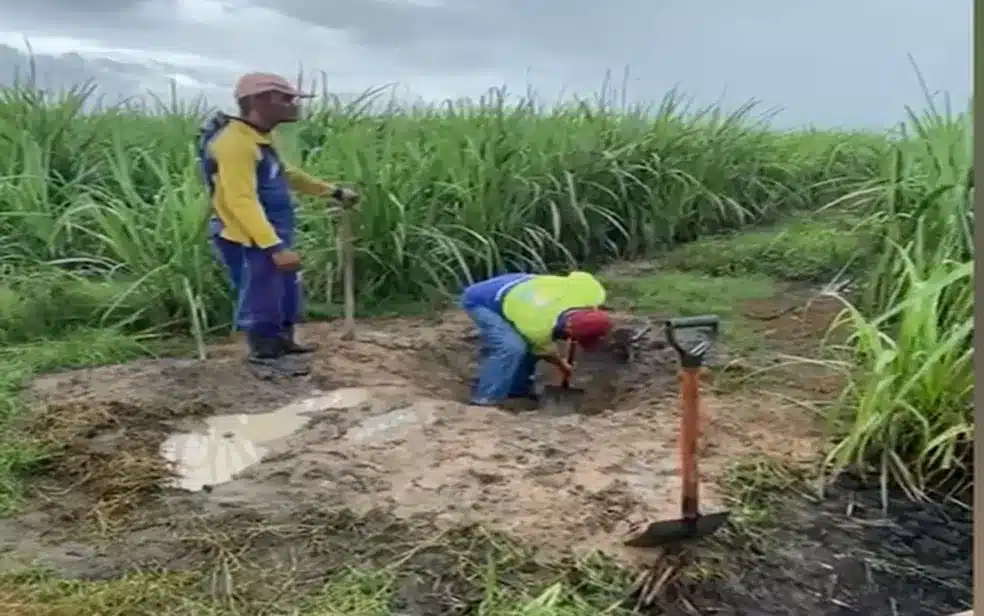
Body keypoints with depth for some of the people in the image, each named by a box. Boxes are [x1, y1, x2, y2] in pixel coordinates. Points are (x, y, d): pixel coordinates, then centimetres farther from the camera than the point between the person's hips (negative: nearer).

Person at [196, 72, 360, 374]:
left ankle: (284, 342, 40)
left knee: (286, 291, 22)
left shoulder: (257, 138, 9)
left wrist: (334, 191, 24)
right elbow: (241, 201, -30)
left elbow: (287, 174, 24)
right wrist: (275, 247, -34)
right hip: (249, 243, -11)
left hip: (271, 237, 11)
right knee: (261, 297, 3)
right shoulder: (235, 142, -23)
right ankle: (266, 354, 19)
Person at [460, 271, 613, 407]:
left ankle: (516, 389, 27)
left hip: (512, 289, 8)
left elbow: (579, 276, 2)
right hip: (480, 301, -8)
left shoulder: (591, 293, -23)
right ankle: (484, 402, -15)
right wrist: (562, 365, 9)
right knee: (512, 347, -25)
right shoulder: (537, 327, -36)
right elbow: (542, 350, -12)